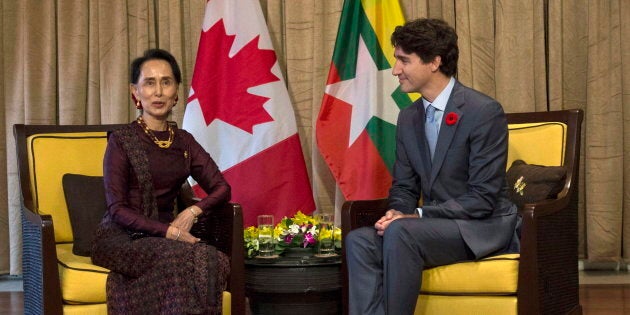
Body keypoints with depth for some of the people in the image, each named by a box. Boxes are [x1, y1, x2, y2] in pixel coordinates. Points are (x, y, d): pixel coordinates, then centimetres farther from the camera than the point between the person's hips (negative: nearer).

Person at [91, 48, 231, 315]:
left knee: (213, 260, -29)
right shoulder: (122, 140, -4)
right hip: (120, 239, -4)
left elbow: (221, 188, 11)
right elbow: (118, 210, -9)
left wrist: (193, 211, -9)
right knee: (176, 259, -35)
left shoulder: (183, 141, 11)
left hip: (163, 238, 4)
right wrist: (169, 232, -20)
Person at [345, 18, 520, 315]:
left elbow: (483, 198, -17)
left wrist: (417, 215, -22)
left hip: (484, 226, -7)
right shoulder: (408, 118, 11)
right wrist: (395, 213, -9)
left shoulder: (484, 111, -13)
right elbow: (403, 187, 15)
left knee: (400, 232, -32)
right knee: (359, 240, -18)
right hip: (436, 224, 7)